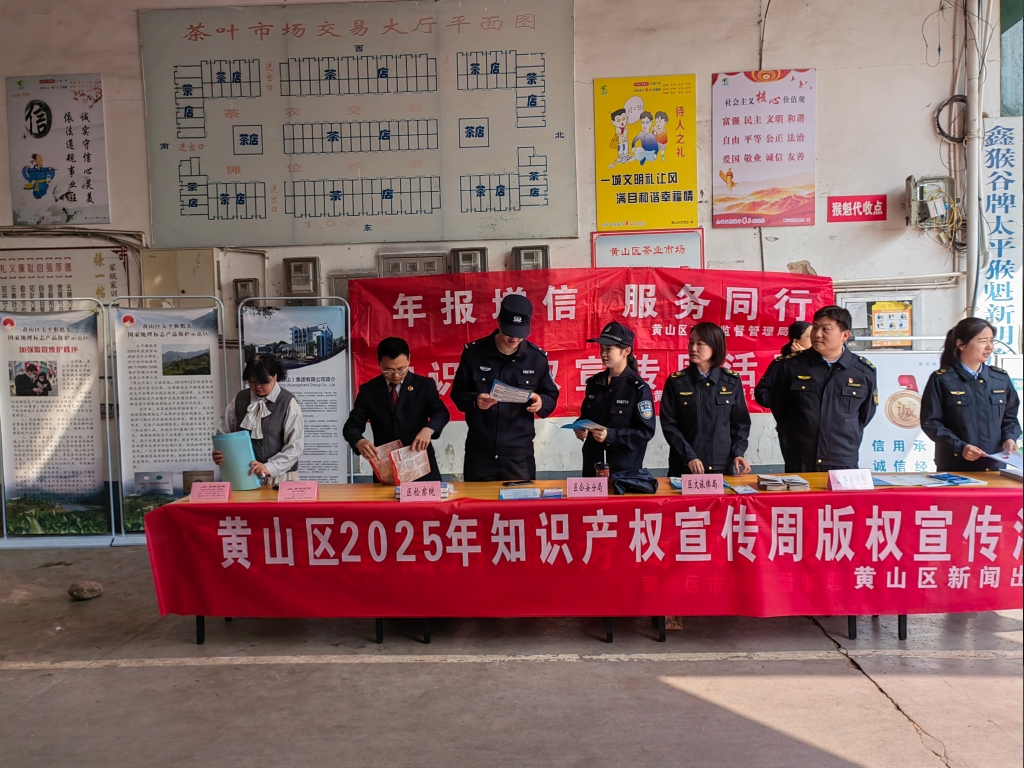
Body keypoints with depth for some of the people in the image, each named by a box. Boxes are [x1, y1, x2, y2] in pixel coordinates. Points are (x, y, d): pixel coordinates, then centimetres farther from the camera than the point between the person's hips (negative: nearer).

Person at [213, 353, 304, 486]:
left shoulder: (288, 403, -5)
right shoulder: (239, 399, 6)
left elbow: (295, 446, -9)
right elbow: (223, 434, 13)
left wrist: (269, 467, -21)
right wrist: (219, 454, -8)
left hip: (279, 476, -3)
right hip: (245, 475, 3)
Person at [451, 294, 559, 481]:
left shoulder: (537, 357, -1)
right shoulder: (473, 352, -4)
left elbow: (551, 396, 9)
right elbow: (457, 393, 3)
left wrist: (541, 402, -14)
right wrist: (475, 401, -18)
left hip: (519, 453, 0)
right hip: (479, 452, 0)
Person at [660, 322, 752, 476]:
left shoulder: (732, 381, 3)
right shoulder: (676, 381, -2)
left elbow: (740, 422, 7)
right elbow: (669, 424, -5)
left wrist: (737, 453, -8)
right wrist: (689, 457, -14)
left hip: (723, 466, 2)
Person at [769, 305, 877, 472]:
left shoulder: (865, 371, -1)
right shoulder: (792, 365, -4)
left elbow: (865, 415, 13)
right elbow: (778, 408, 9)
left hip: (844, 465, 1)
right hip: (799, 464, 0)